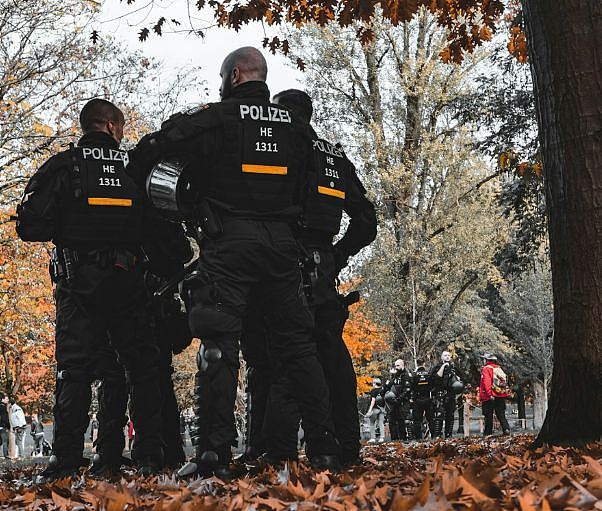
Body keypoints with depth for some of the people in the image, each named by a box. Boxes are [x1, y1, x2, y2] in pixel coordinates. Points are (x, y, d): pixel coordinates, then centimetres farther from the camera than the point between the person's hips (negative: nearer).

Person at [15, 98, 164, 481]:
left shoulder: (63, 166, 2)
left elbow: (31, 227, -5)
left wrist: (64, 231, 13)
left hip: (79, 281, -1)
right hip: (129, 280, 2)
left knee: (74, 370, 0)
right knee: (142, 367, 9)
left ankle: (66, 459, -8)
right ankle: (152, 456, 6)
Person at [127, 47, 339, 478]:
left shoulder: (215, 117, 0)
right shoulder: (292, 125, 15)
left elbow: (151, 148, 0)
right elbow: (304, 182, 21)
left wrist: (134, 191, 16)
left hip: (229, 241, -4)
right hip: (281, 243, 5)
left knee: (220, 345, -5)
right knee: (298, 344, 9)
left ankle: (215, 453, -12)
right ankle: (324, 448, 9)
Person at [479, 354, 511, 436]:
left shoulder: (486, 369, -7)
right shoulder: (499, 368, 14)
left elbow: (487, 382, -20)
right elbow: (504, 380, 16)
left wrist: (489, 394, -26)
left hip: (490, 397, -6)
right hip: (501, 396, 6)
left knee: (488, 416, 2)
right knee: (501, 415, 8)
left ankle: (488, 433, 5)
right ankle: (506, 429, -7)